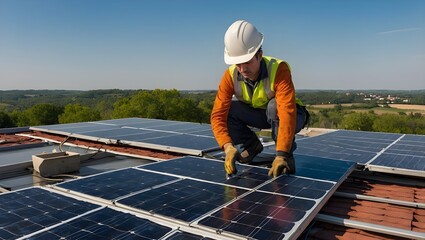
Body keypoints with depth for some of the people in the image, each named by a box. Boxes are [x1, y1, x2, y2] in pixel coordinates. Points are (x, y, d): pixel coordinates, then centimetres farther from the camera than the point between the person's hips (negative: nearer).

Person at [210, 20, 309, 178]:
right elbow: (218, 115, -27)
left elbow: (287, 113, -43)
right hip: (258, 115, 4)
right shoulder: (230, 76, -22)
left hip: (288, 115, -3)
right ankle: (252, 145, 4)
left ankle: (287, 155, -13)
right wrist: (228, 147, -43)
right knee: (225, 109, -22)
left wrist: (281, 156, -51)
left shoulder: (278, 69, -34)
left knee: (274, 105, -38)